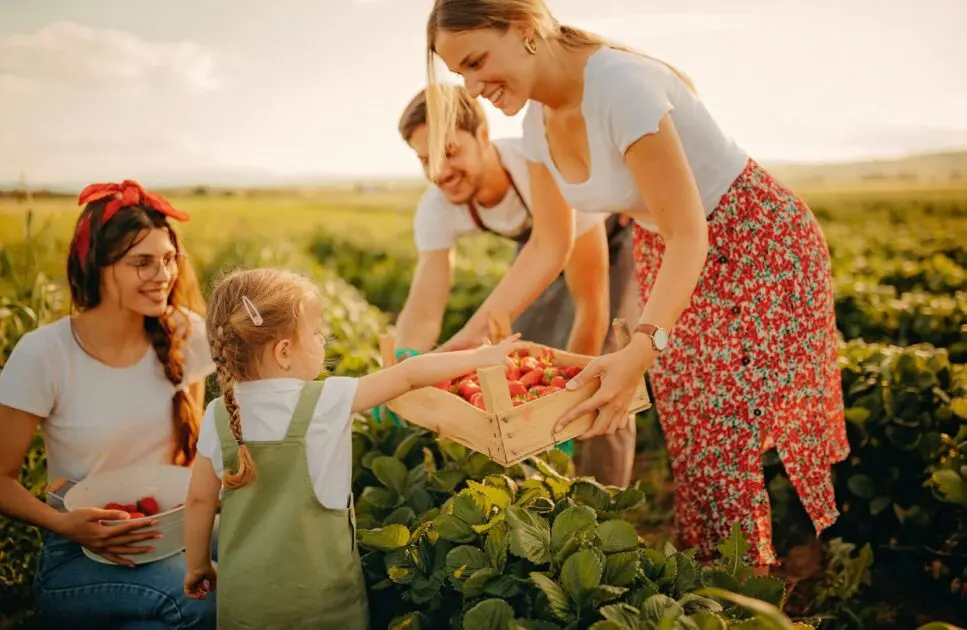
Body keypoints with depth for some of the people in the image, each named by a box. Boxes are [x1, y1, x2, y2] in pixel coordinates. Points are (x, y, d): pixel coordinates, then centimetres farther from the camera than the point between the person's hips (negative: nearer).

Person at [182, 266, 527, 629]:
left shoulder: (218, 415, -6)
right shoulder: (326, 401, -17)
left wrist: (198, 566, 17)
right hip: (317, 591, -3)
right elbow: (409, 375, -10)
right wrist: (481, 356, 0)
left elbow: (199, 499, 1)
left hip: (244, 591, 4)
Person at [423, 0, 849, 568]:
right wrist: (465, 340, -2)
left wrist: (641, 350, -41)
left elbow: (688, 233, -29)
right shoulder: (539, 121, -4)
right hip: (667, 261, 7)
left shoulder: (620, 85, -30)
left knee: (752, 443, -5)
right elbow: (548, 250, 3)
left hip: (760, 250, -7)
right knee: (694, 453, 8)